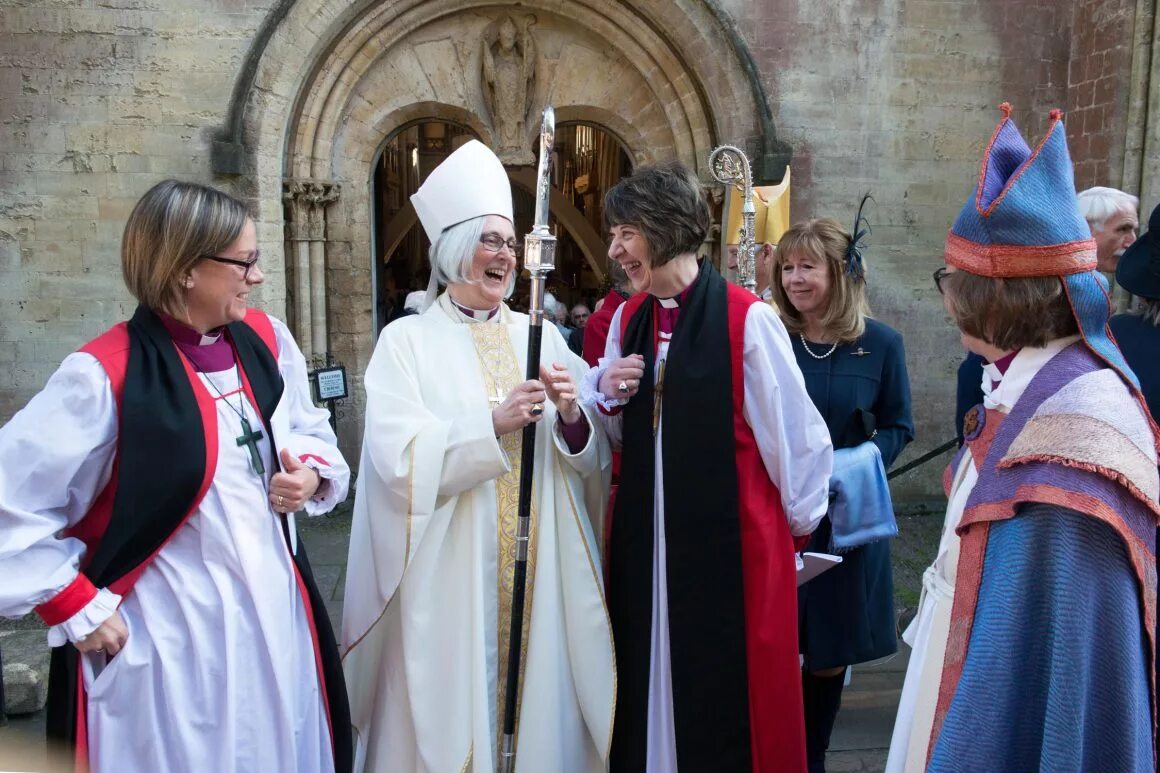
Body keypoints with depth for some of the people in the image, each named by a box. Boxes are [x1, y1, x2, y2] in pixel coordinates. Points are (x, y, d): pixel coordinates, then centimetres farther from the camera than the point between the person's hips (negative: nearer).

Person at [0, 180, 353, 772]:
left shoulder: (266, 340, 1)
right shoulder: (106, 376, -19)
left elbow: (310, 431, 16)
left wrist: (312, 473, -5)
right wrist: (78, 608, -11)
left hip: (275, 615, 6)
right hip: (172, 639, -6)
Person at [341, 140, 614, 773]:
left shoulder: (542, 338, 9)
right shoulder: (407, 341, -3)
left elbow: (592, 458, 7)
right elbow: (399, 462, -14)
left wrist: (572, 421, -13)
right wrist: (492, 424, -22)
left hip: (544, 570, 4)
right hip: (450, 577, -3)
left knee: (544, 698, 11)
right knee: (455, 708, 4)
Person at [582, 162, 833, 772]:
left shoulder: (747, 320, -14)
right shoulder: (628, 320, 6)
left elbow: (790, 432, -7)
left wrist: (798, 524, 4)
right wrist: (606, 393, -7)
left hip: (731, 538, -5)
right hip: (645, 539, 6)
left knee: (727, 690, 8)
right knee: (651, 679, 15)